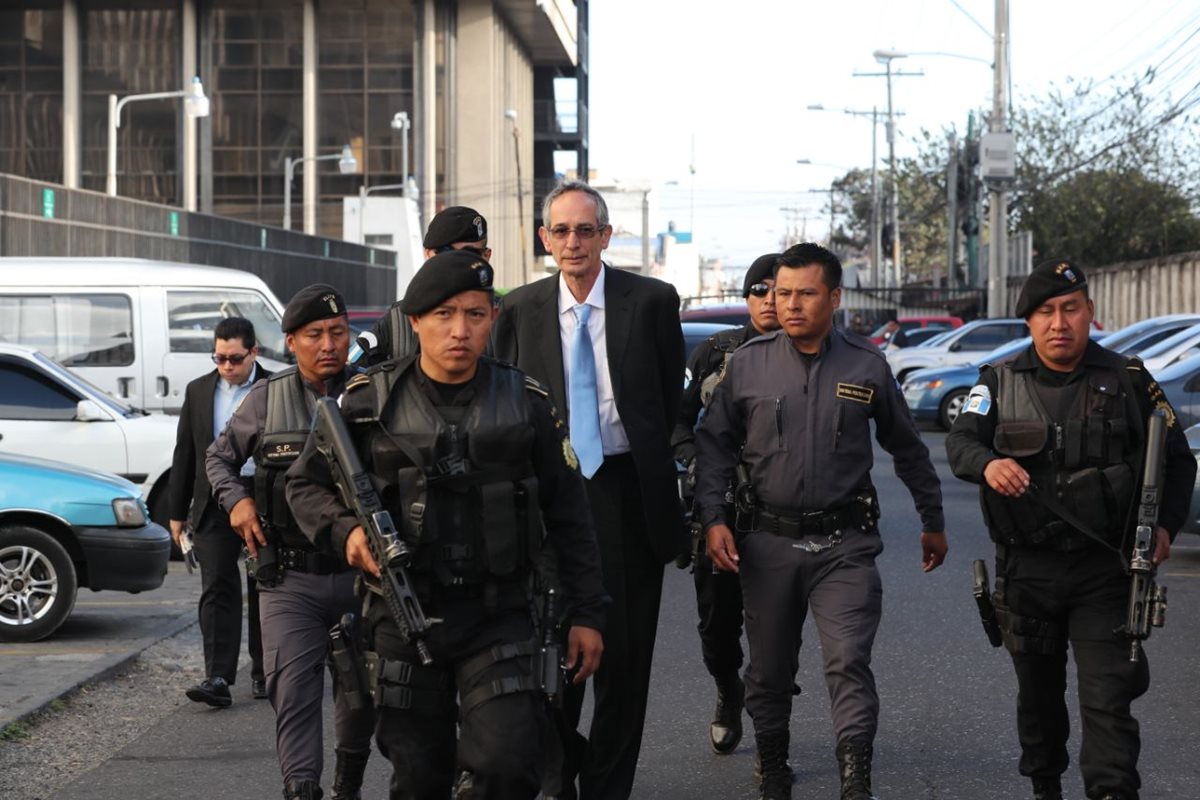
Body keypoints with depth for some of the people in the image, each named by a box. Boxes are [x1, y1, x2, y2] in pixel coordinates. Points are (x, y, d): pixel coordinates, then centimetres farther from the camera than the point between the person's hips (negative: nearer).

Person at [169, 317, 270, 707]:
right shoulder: (198, 391, 8)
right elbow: (185, 454, 11)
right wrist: (178, 512, 9)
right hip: (214, 509, 2)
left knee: (263, 591, 9)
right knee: (217, 590, -6)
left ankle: (263, 672, 21)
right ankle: (218, 678, -11)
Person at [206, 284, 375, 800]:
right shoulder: (266, 399, 2)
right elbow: (220, 456, 17)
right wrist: (235, 500, -1)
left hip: (360, 572, 1)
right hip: (290, 578, -1)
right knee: (293, 690, -11)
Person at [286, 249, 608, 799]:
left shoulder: (526, 404, 2)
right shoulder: (370, 402, 0)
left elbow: (568, 517, 7)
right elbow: (305, 483, 9)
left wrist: (586, 613, 5)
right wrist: (345, 530, -11)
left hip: (498, 618, 0)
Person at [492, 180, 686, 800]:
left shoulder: (652, 301, 0)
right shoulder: (519, 310, 4)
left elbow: (670, 399, 6)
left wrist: (652, 466, 5)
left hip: (627, 488, -1)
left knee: (624, 647, 4)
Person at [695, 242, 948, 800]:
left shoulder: (867, 366, 2)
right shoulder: (748, 364, 2)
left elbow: (907, 449, 13)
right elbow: (714, 445, 8)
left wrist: (932, 521, 19)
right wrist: (713, 518, -3)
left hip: (844, 543, -1)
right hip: (767, 541, 2)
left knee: (848, 664, -14)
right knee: (768, 670, 11)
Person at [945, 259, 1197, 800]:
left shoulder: (1128, 380, 2)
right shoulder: (1000, 382, 3)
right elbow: (960, 441, -10)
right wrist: (987, 463, -34)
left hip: (1104, 570, -2)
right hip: (1027, 568, 2)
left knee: (1108, 698, -10)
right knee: (1038, 692, 16)